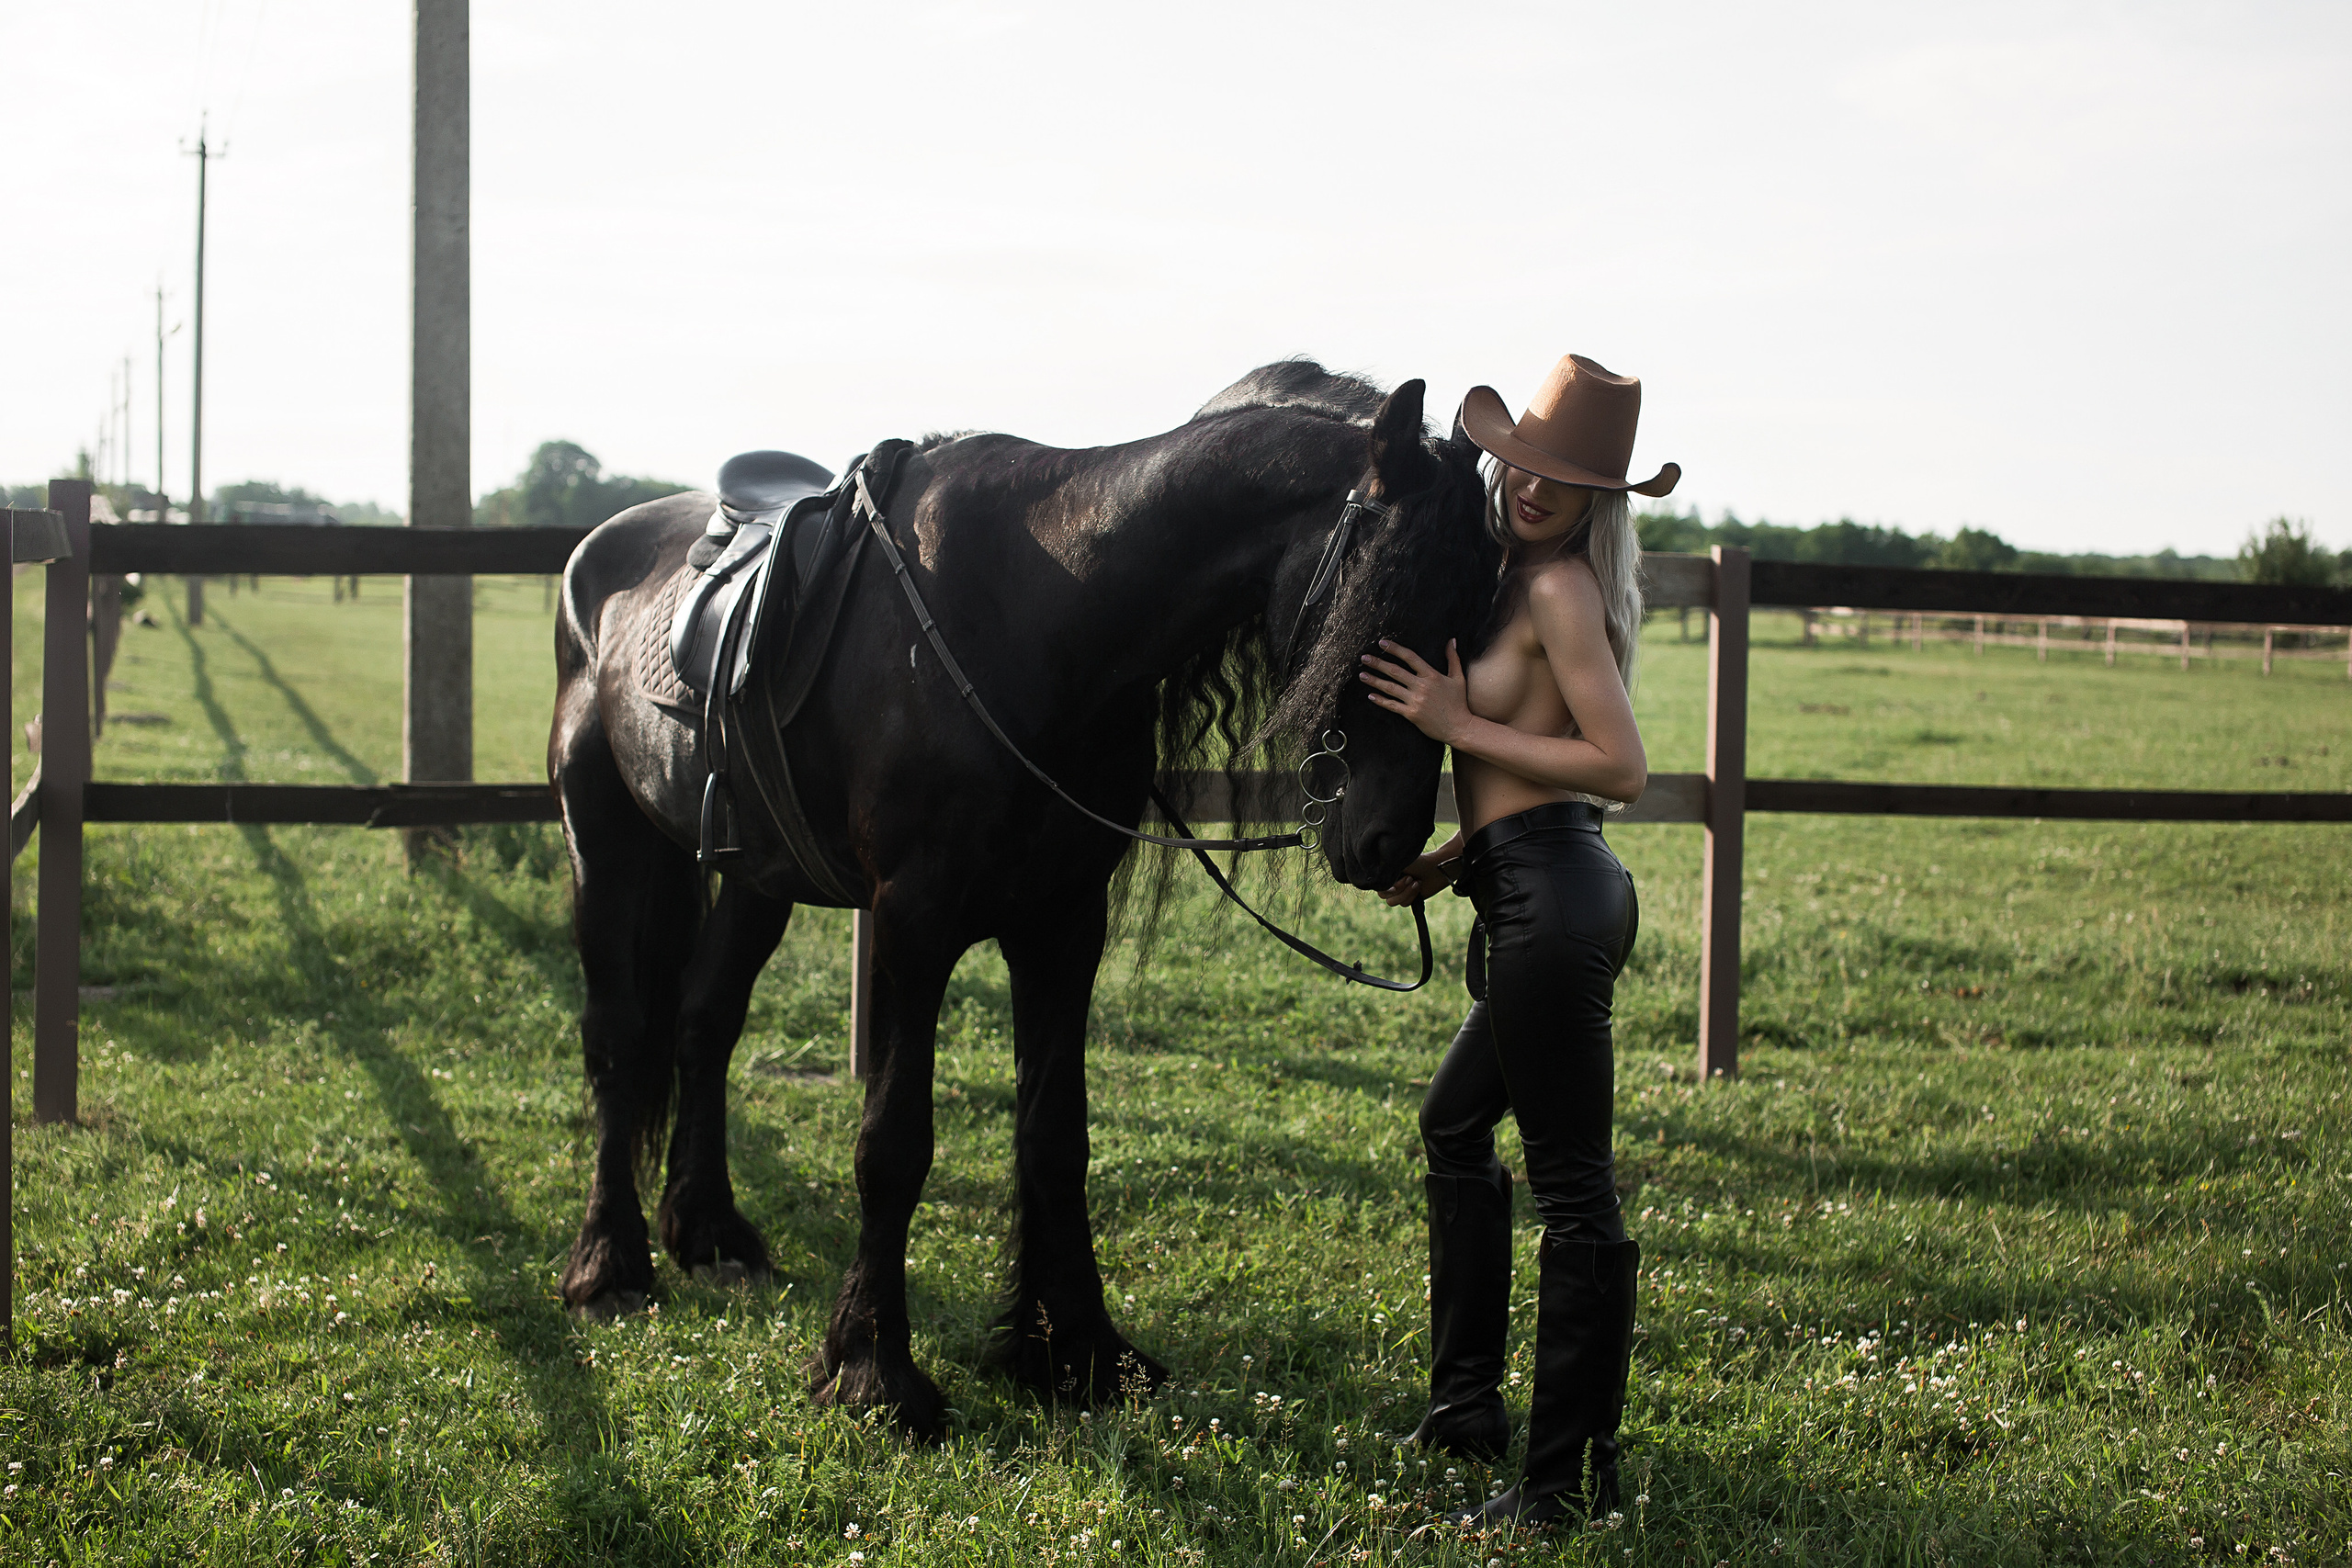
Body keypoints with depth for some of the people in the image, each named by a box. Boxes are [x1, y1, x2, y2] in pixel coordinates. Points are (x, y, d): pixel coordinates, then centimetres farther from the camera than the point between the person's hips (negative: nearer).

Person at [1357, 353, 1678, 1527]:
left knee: (1572, 1189, -5)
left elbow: (1620, 766, -20)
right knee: (1455, 1123, 26)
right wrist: (1460, 853, 10)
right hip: (1545, 891, 11)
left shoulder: (1560, 588, -14)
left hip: (1551, 903, -11)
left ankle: (1574, 1475, 1)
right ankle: (1467, 1405, 36)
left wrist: (1457, 725, -17)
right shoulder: (1521, 578, 15)